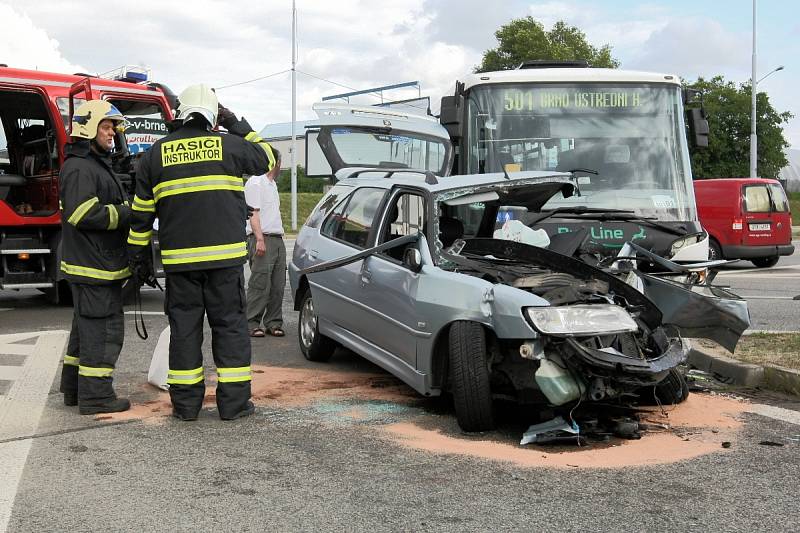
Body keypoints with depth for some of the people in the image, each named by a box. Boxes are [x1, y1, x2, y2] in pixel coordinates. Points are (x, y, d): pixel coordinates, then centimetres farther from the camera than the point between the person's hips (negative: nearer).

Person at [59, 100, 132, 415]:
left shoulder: (96, 164, 20)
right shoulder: (79, 168, -15)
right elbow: (85, 214, -24)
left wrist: (132, 209, 9)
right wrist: (130, 213, -19)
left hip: (97, 263, 11)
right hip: (94, 267, -11)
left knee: (86, 326, 17)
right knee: (103, 329, -7)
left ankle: (74, 389, 26)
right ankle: (95, 396, -2)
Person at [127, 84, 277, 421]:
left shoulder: (156, 153, 7)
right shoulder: (229, 145, 0)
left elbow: (142, 212, 9)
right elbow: (266, 159, 19)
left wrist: (138, 256, 16)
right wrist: (238, 126, 22)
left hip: (179, 259, 2)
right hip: (225, 254, -2)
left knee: (184, 328, 8)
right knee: (230, 325, 5)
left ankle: (185, 404, 12)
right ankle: (233, 402, 6)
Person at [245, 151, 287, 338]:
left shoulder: (271, 184, 24)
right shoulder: (255, 183, -5)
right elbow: (253, 213, -13)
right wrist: (260, 239, -20)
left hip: (277, 240, 9)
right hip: (262, 240, -9)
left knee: (278, 286, 5)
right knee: (260, 285, -11)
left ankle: (273, 323, 10)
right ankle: (252, 324, -7)